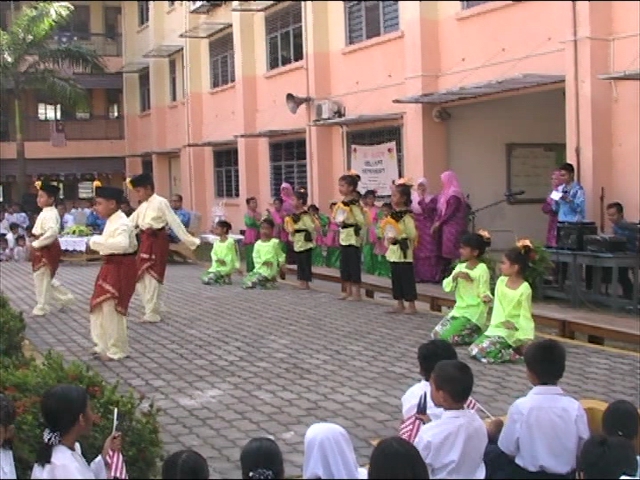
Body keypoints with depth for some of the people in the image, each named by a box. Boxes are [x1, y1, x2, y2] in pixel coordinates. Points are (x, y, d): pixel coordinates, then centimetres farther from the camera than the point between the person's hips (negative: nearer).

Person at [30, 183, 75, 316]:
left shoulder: (50, 214, -20)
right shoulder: (46, 213, 12)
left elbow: (52, 232, -34)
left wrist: (37, 244, -26)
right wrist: (36, 244, 11)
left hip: (47, 250, -10)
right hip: (42, 249, 10)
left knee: (42, 278, 0)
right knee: (47, 278, 18)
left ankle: (41, 307, 11)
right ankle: (65, 297, 26)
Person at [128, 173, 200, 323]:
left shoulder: (161, 202, -9)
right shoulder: (142, 206, 15)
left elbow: (174, 222, -12)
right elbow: (130, 222, 22)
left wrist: (188, 240, -14)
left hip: (157, 240, -8)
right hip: (145, 241, 8)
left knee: (152, 277, -6)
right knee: (140, 276, 9)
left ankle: (152, 313, 2)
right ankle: (150, 310, 20)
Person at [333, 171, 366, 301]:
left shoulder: (354, 203, -15)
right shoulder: (342, 203, 10)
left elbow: (361, 221, -21)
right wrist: (339, 222, 4)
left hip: (352, 236, -9)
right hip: (344, 235, 9)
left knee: (354, 264, -4)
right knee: (344, 264, 12)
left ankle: (356, 293, 2)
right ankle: (348, 292, 20)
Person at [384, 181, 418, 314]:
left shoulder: (407, 216, -14)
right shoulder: (393, 214, 11)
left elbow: (412, 234, -21)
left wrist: (397, 237, -21)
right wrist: (388, 237, 5)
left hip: (403, 251, -9)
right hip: (394, 251, 9)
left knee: (407, 278, -3)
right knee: (396, 278, 12)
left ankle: (411, 306, 4)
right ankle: (400, 305, 19)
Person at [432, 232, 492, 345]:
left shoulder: (482, 269, -13)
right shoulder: (460, 267, 6)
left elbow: (484, 293, -14)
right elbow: (446, 287, 1)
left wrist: (487, 297, -37)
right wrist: (455, 276, -17)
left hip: (474, 313, -7)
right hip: (459, 310, 7)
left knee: (446, 337, -18)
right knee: (436, 334, 0)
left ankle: (479, 333, 2)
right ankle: (471, 331, 13)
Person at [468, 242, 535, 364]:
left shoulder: (524, 288, -14)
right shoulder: (501, 281, 3)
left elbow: (525, 315, -13)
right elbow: (497, 306, -2)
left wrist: (526, 340, -20)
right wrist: (504, 321, -20)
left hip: (513, 330, -7)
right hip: (498, 326, 7)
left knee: (483, 352, -22)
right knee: (474, 350, -4)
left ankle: (517, 352, -4)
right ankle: (508, 349, 9)